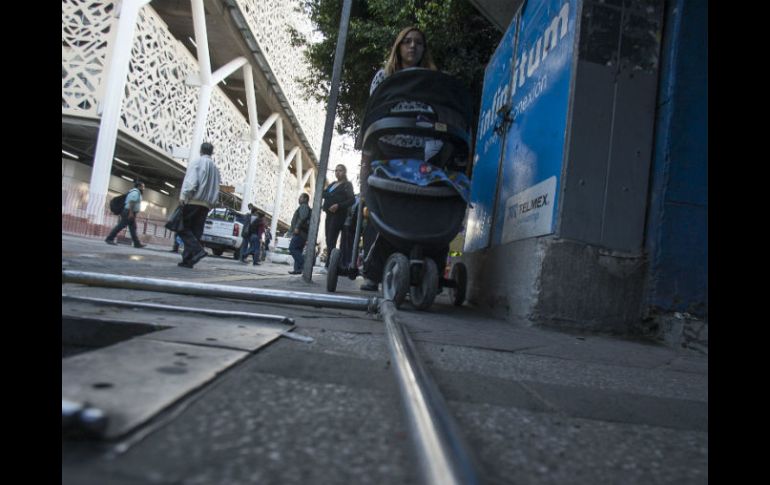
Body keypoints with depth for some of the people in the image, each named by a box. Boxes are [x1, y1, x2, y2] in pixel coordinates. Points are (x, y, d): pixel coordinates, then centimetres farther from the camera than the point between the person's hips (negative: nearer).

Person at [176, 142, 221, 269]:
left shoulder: (196, 162, 0)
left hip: (193, 201, -5)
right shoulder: (215, 168, 17)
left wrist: (183, 196, -12)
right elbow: (216, 189, 15)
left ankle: (197, 250, -20)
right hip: (206, 204, 6)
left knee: (183, 228, 0)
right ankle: (188, 259, 1)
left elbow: (191, 181, -14)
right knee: (196, 232, 5)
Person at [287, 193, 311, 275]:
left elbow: (303, 218, -19)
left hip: (300, 232, -10)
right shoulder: (303, 208, 29)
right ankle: (298, 269, -1)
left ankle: (303, 263, -23)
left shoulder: (304, 206, -2)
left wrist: (297, 227, -24)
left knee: (292, 248, -16)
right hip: (302, 233, 10)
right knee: (298, 250, 5)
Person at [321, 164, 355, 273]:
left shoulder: (347, 185, 0)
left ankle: (328, 265, -16)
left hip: (338, 214, -7)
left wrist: (338, 205, -21)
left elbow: (352, 199, -10)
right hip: (329, 214, 7)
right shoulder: (332, 184, 21)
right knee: (328, 240, 4)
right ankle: (330, 264, 8)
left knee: (331, 240, -14)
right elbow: (324, 194, 20)